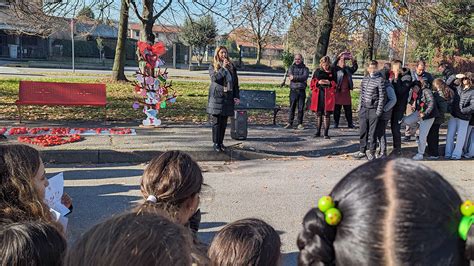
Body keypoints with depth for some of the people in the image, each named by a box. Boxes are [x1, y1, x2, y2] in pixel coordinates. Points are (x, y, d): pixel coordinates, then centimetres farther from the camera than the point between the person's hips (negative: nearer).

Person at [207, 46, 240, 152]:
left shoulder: (231, 66, 12)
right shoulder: (213, 66, 3)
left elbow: (235, 82, 11)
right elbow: (214, 78, -15)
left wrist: (237, 96, 4)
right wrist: (223, 68, -18)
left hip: (228, 97, 3)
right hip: (216, 97, -3)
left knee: (224, 122, 6)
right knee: (216, 121, -2)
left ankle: (221, 142, 15)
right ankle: (216, 143, 5)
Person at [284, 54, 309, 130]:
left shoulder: (305, 68, 9)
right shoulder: (292, 67, 11)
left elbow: (305, 77, -10)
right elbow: (290, 76, -7)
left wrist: (294, 77, -13)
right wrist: (300, 79, -15)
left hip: (302, 91, 0)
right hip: (293, 90, 0)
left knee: (301, 108, 2)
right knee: (292, 107, 0)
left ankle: (300, 124, 9)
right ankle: (290, 123, 6)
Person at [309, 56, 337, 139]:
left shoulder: (332, 72, 4)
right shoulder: (317, 71, 8)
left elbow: (336, 84, 5)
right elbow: (312, 82, 10)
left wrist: (330, 83, -13)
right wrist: (318, 82, -9)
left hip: (328, 95, -2)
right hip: (318, 94, 2)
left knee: (327, 114, -5)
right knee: (318, 113, 7)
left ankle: (326, 133, 1)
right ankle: (318, 132, 17)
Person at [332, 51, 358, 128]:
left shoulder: (348, 69, 15)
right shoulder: (336, 69, 2)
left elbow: (355, 68, 7)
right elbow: (333, 65, -17)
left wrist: (354, 60, -9)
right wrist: (338, 57, -27)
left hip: (346, 92, 4)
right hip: (338, 91, -4)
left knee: (348, 109, 7)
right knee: (337, 109, 2)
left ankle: (350, 123, 12)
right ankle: (336, 123, 9)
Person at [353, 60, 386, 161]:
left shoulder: (379, 80, -7)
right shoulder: (365, 79, 10)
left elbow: (382, 97, -8)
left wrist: (379, 111, -11)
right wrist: (359, 106, 12)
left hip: (373, 109, -5)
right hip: (363, 108, 5)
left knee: (372, 132, 1)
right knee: (363, 131, 9)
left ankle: (372, 153, 11)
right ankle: (362, 151, 19)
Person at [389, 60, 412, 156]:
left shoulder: (407, 77, -13)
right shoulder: (396, 76, 8)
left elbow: (400, 90, -23)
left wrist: (396, 78, -23)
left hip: (400, 106, -8)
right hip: (394, 105, 8)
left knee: (396, 128, -6)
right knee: (393, 127, 12)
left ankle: (398, 150, 4)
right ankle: (396, 148, 23)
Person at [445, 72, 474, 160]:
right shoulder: (458, 88, 5)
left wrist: (462, 110, -14)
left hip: (463, 118, -5)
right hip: (453, 116, 5)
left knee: (460, 137, 3)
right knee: (450, 135, 10)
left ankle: (456, 154, 12)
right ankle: (448, 153, 19)